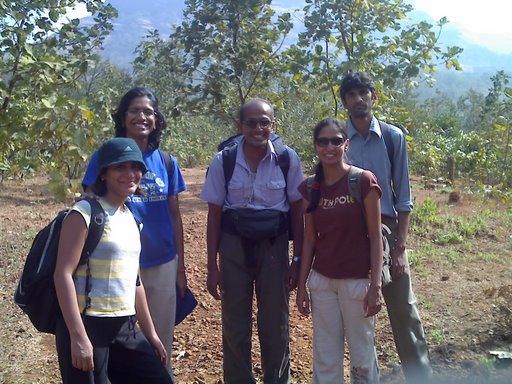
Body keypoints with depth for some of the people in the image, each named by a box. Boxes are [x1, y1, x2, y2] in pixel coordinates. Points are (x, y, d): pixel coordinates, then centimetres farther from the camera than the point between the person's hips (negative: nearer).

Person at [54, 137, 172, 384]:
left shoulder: (131, 219, 11)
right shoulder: (85, 214, -11)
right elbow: (63, 274, -17)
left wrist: (150, 333, 18)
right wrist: (78, 336, -23)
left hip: (125, 327, 7)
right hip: (88, 326, -7)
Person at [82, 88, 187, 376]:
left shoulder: (166, 162, 3)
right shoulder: (105, 158, -5)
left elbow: (174, 215, 7)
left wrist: (181, 266, 7)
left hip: (163, 265, 3)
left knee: (161, 341, 13)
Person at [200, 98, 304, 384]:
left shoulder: (288, 159, -7)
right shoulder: (223, 161, -7)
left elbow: (297, 211, -1)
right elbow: (214, 214, -2)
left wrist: (298, 259, -3)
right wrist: (212, 266, -2)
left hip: (274, 246, 0)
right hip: (234, 246, 0)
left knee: (276, 325, 10)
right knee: (235, 326, 10)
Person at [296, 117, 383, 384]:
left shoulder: (363, 181, -11)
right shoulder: (309, 188, 2)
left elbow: (375, 238, -9)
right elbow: (309, 239, 7)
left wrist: (375, 286, -12)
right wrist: (301, 285, 6)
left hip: (356, 281, -4)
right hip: (321, 280, 4)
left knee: (362, 355, 11)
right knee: (325, 357, 13)